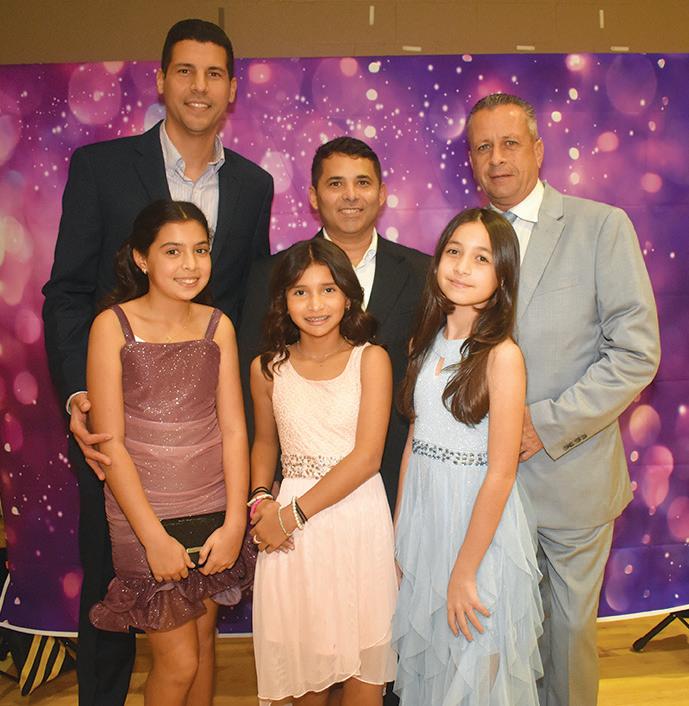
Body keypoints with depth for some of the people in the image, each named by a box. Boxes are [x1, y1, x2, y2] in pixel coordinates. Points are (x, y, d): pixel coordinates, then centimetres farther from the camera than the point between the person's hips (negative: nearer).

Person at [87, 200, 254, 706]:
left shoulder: (218, 326, 0)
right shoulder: (113, 325, -10)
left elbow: (234, 429, -2)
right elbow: (110, 442, -12)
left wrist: (235, 521, -9)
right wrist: (154, 536, -14)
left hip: (213, 511, 3)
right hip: (145, 512, -3)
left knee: (204, 639, 17)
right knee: (179, 660, 4)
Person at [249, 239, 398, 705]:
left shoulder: (370, 359, -6)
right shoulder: (268, 368, 2)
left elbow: (367, 457, -11)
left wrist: (293, 513, -13)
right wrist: (261, 499, -2)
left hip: (358, 516, -2)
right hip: (290, 524, 2)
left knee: (362, 652, 8)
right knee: (303, 652, 12)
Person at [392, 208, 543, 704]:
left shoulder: (502, 354, -17)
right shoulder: (425, 343, 2)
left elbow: (500, 475, -18)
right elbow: (414, 441, 6)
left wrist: (464, 572, -15)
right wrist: (397, 532, 7)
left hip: (479, 520, -5)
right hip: (423, 511, 6)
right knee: (423, 657, 22)